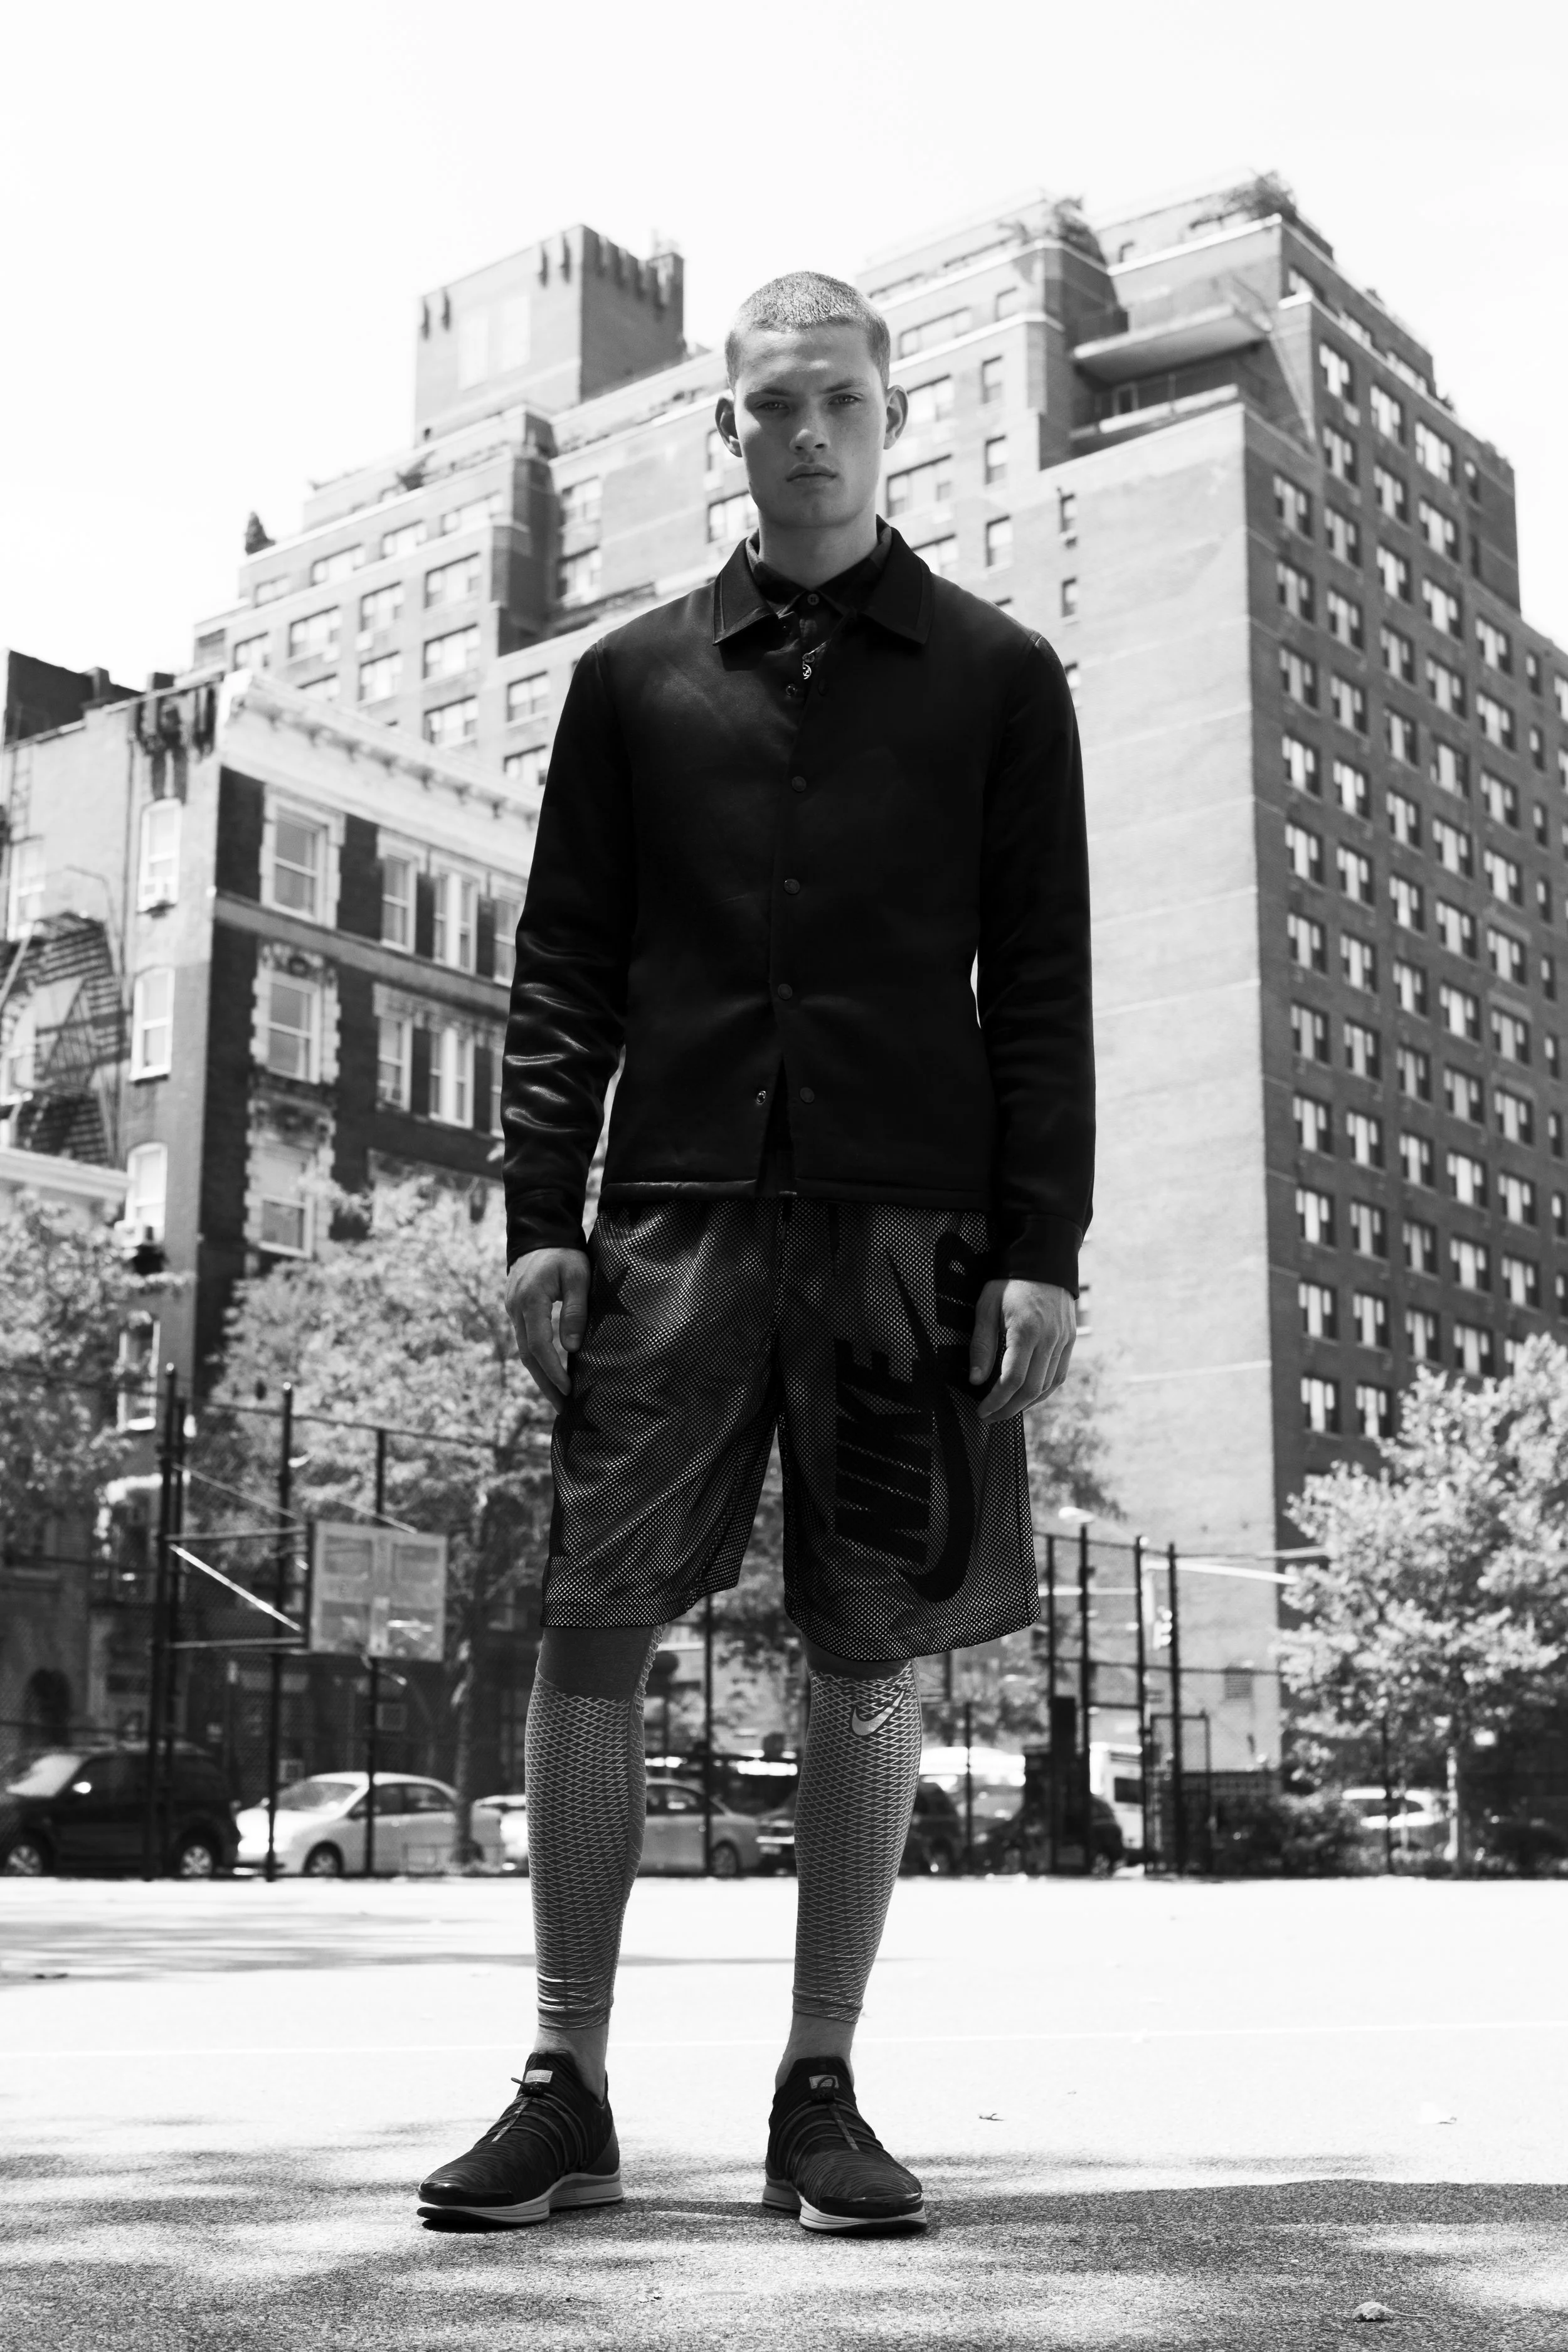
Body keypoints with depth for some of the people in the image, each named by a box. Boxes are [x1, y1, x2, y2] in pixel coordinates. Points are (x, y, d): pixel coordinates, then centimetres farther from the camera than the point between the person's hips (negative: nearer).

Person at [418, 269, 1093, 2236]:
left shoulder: (997, 679, 11)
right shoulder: (635, 677, 14)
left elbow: (1042, 988, 5)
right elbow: (561, 970, 11)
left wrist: (1045, 1249, -4)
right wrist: (540, 1214, -1)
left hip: (910, 1224, -1)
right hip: (674, 1211, 1)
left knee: (870, 1655, 1)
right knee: (590, 1627, -4)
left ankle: (821, 2096, 13)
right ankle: (566, 2092, 7)